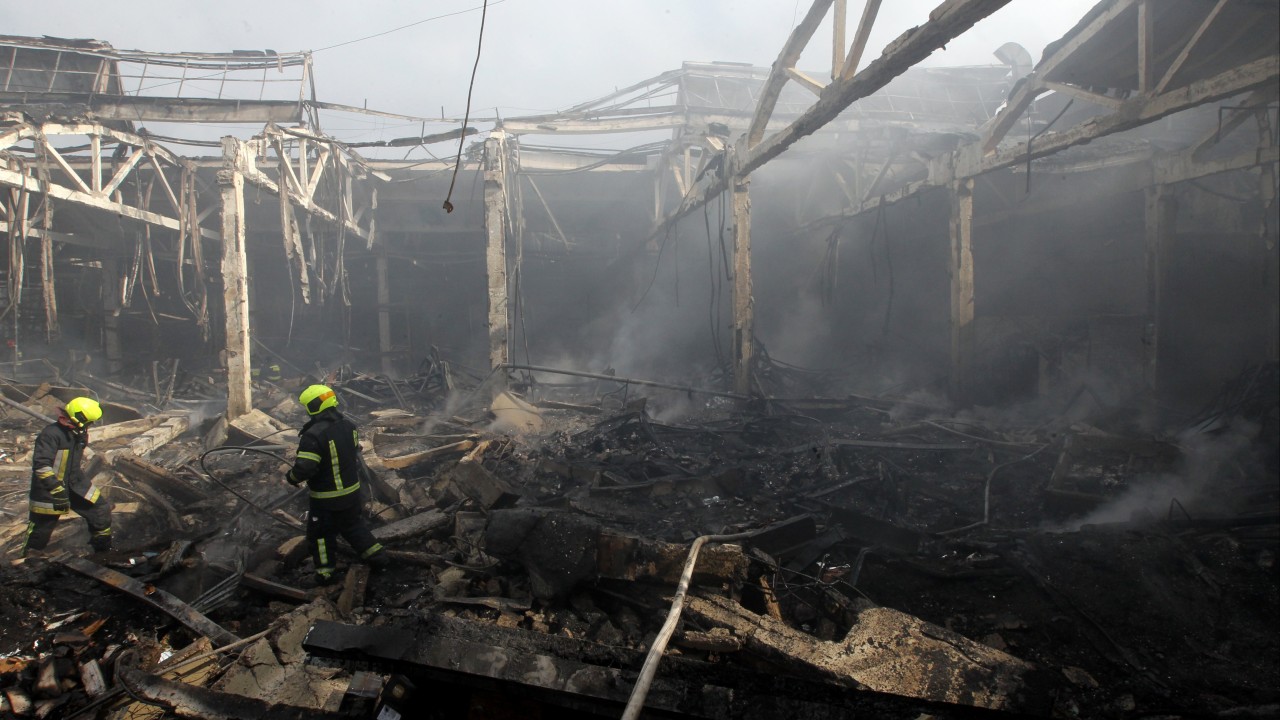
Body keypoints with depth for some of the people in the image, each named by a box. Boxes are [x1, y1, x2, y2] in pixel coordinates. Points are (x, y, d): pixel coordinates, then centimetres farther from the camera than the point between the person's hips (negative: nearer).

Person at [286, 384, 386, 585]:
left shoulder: (313, 435, -28)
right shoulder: (348, 424, -4)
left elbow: (304, 468, -29)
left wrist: (291, 477, -9)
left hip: (325, 498, -6)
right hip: (352, 491, 6)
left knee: (320, 533, 14)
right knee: (354, 524, 26)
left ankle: (325, 572, 23)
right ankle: (375, 554, 29)